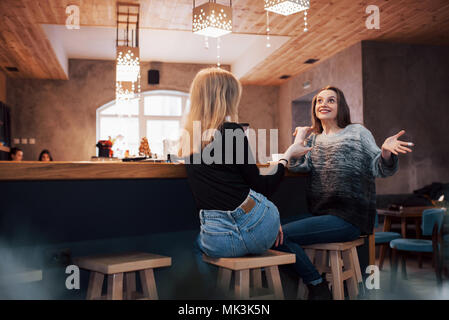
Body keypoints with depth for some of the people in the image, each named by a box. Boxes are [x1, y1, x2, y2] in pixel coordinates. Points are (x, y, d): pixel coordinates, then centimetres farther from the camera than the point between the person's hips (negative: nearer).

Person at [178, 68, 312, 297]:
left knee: (196, 244, 36)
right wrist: (288, 156, 10)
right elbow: (261, 187, -3)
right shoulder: (231, 131, -10)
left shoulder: (188, 136, 9)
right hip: (256, 228, -4)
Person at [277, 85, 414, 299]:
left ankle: (318, 287, -2)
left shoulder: (357, 133, 6)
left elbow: (380, 169, 0)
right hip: (318, 214, 6)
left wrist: (386, 151, -21)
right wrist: (300, 135, 6)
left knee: (283, 234, -21)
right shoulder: (313, 139, 19)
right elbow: (295, 166, 4)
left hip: (348, 218, -6)